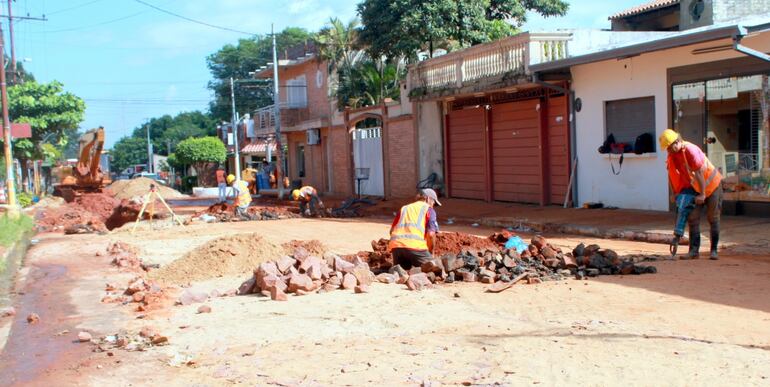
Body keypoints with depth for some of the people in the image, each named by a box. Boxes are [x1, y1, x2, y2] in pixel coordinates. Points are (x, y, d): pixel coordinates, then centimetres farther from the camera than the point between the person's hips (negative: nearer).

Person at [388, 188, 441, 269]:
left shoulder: (404, 208, 30)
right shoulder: (429, 209, 15)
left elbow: (392, 230, 22)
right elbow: (430, 234, 2)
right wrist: (431, 253, 15)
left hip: (395, 245, 5)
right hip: (416, 245, -4)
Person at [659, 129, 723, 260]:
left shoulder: (690, 150, -27)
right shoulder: (672, 155, -4)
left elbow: (699, 173, -28)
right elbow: (672, 174, 4)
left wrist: (702, 194, -26)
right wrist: (676, 193, 3)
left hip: (711, 184, -7)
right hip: (695, 187, 7)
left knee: (713, 218, 0)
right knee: (693, 218, -1)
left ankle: (714, 250, 7)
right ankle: (694, 250, 0)